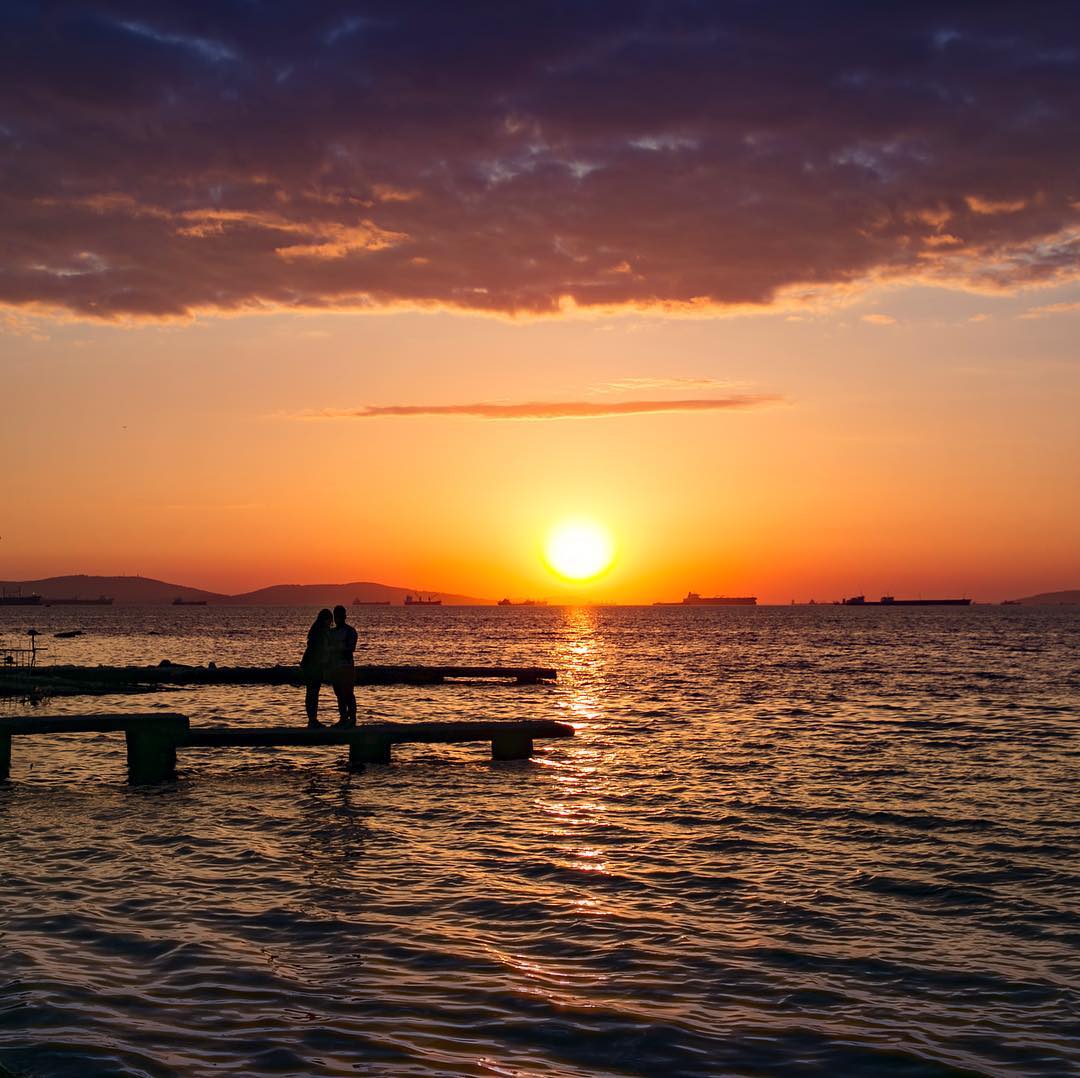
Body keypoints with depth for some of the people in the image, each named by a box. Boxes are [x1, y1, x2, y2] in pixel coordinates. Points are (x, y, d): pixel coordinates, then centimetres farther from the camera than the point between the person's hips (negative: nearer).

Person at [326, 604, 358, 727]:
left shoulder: (350, 631, -3)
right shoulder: (331, 632, 16)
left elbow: (351, 648, -13)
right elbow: (328, 649, 17)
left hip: (346, 665, -7)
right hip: (334, 666, 7)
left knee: (348, 693, -8)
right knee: (339, 694, 8)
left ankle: (352, 718, -5)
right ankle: (343, 718, 13)